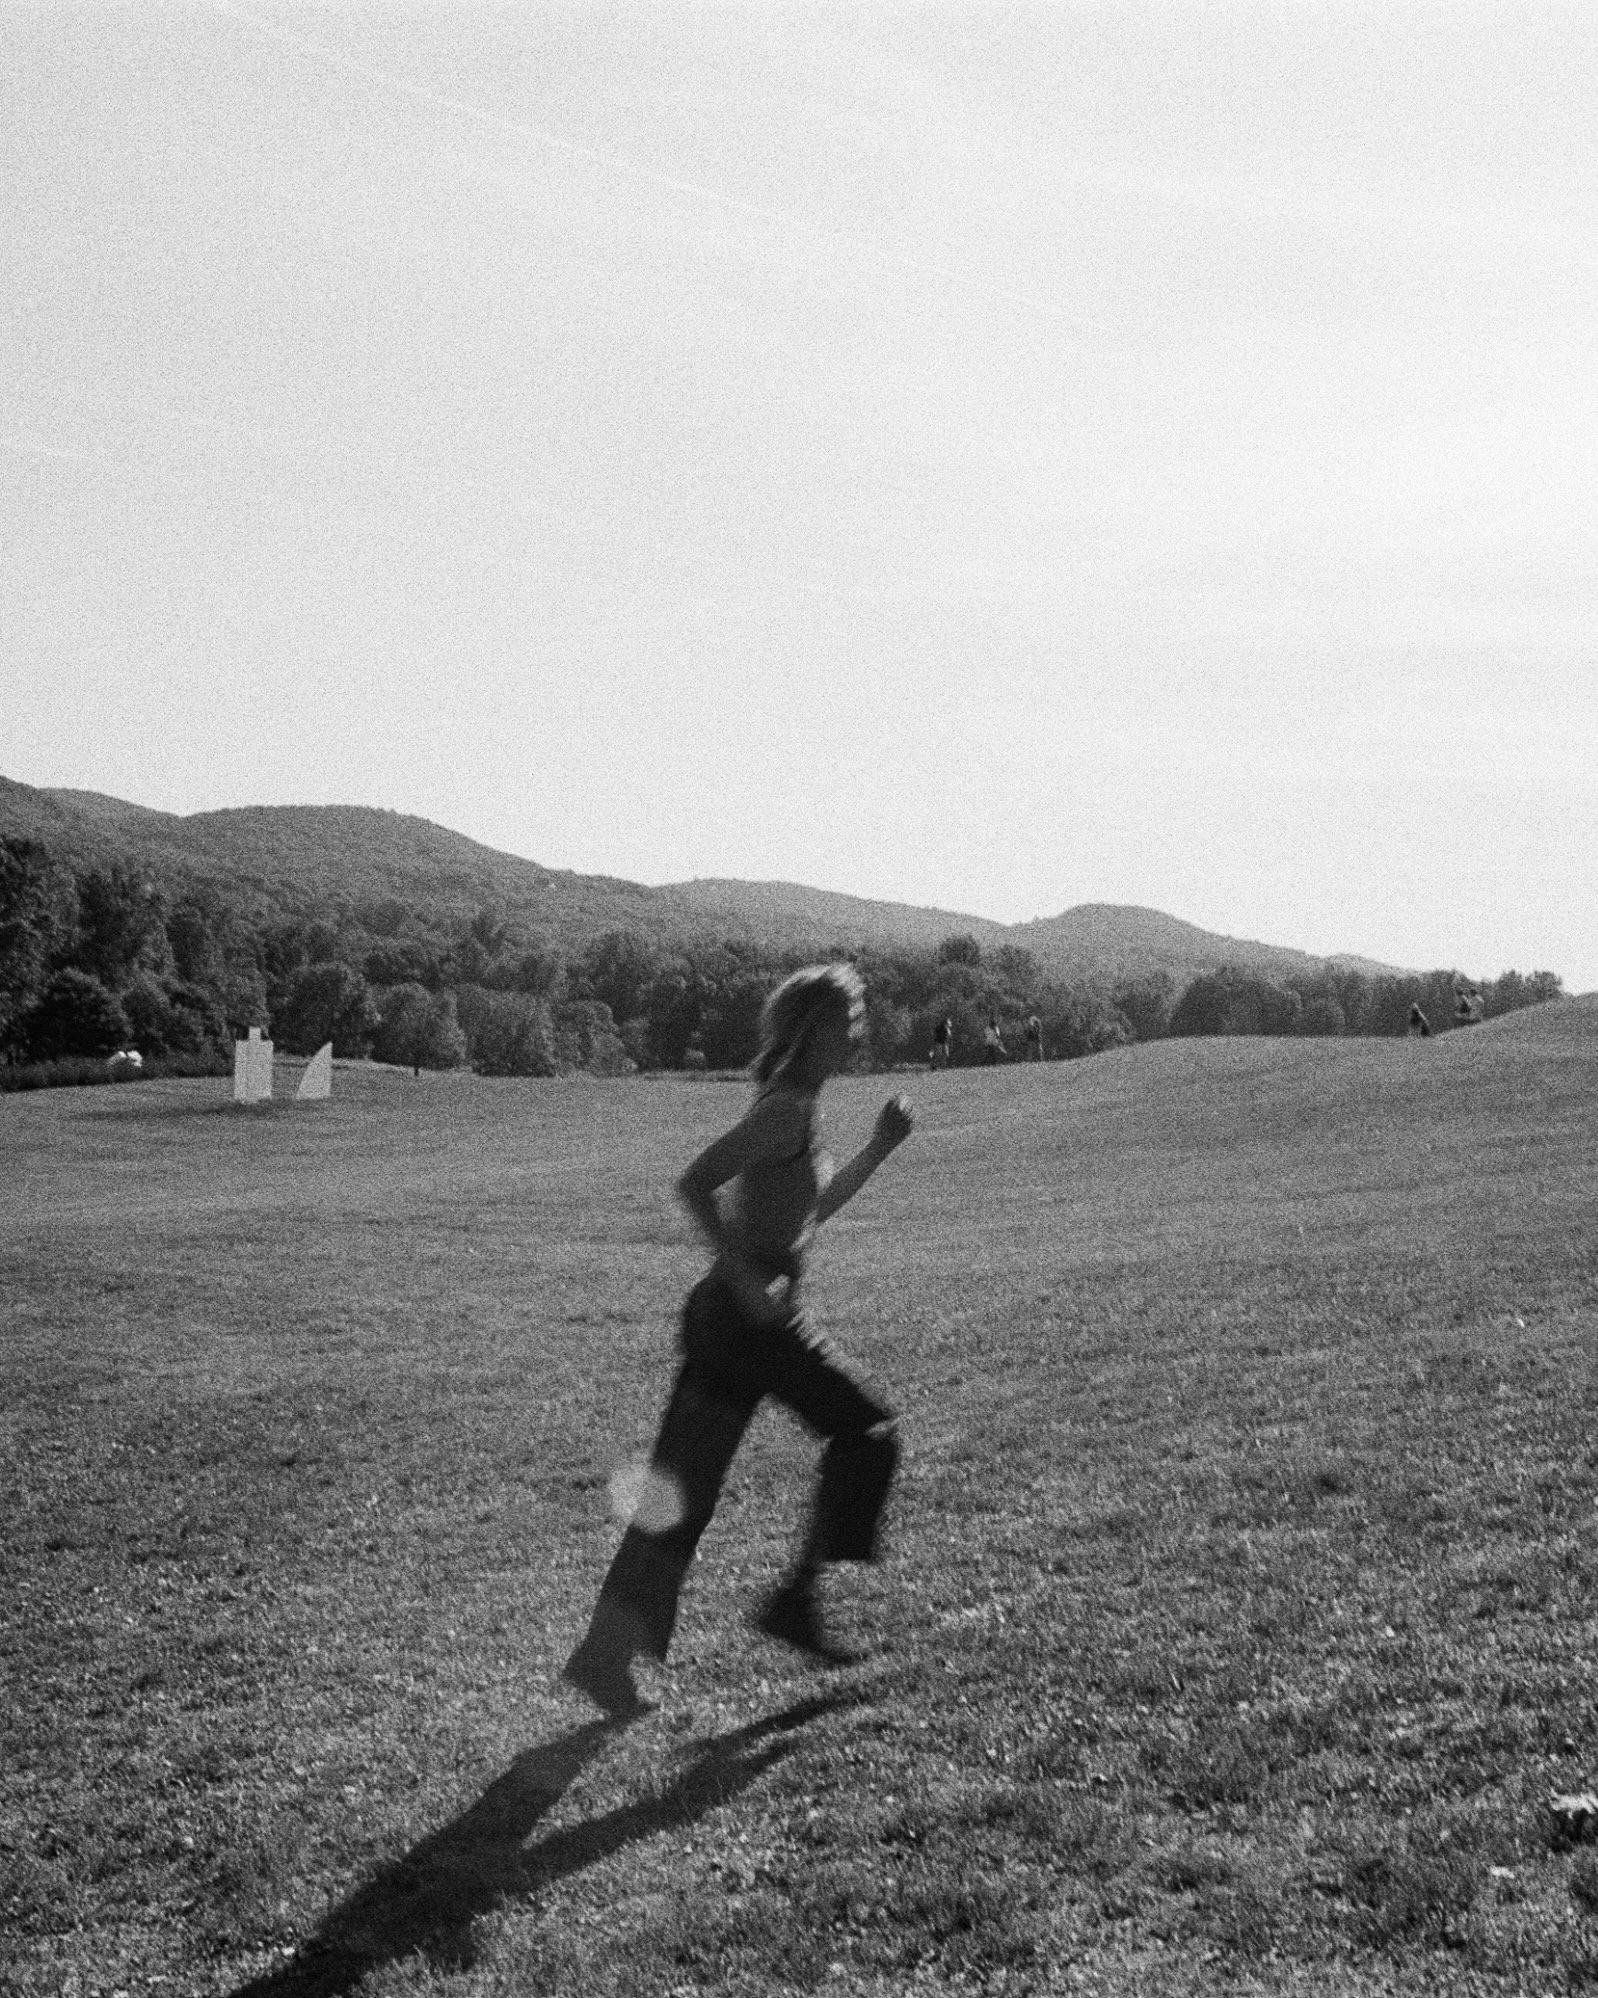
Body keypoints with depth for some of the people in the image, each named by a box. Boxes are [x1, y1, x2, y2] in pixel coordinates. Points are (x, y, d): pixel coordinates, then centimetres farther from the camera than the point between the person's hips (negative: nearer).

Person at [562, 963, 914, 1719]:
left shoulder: (796, 1109, 17)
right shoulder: (786, 1109, -13)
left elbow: (815, 1204, 30)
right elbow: (694, 1183, -21)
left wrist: (878, 1147, 21)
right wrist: (747, 1277, -23)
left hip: (725, 1315, 9)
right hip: (753, 1316, -9)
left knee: (683, 1488, 7)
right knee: (865, 1431, 7)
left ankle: (605, 1654, 7)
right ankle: (796, 1596, 12)